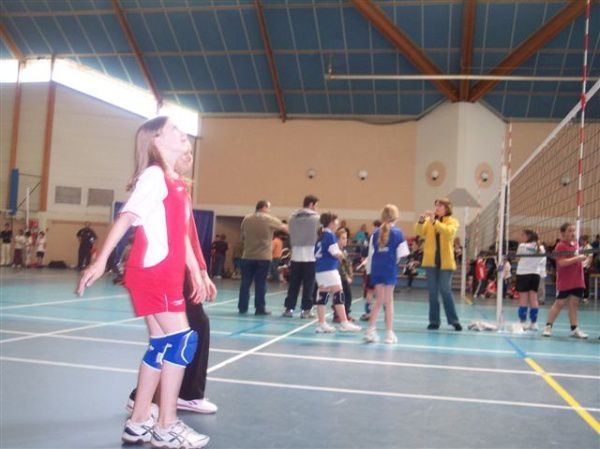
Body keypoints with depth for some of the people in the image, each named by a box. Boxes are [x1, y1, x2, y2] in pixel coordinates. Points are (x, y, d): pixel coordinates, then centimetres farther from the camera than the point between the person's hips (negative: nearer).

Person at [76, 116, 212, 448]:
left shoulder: (177, 184, 16)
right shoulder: (154, 176, -10)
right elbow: (126, 217, -18)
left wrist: (196, 274, 20)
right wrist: (100, 260, -25)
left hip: (167, 276, 9)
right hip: (150, 273, -9)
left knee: (162, 344, 10)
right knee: (182, 339, -10)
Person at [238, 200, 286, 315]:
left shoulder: (246, 219, 6)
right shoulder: (270, 219, -2)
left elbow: (243, 237, 13)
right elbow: (283, 227, 14)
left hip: (248, 256, 3)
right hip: (263, 257, -3)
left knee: (245, 283, 8)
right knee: (260, 284, 2)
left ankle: (242, 308, 12)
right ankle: (260, 309, 6)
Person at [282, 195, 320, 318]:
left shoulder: (293, 217, 6)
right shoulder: (316, 218, -5)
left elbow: (291, 235, 8)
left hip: (296, 255, 4)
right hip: (311, 256, -4)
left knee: (293, 284, 9)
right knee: (308, 284, 3)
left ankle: (289, 308, 10)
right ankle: (305, 310, 4)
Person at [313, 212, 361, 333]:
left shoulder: (320, 236, 15)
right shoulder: (330, 235, -10)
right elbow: (336, 253, -17)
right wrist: (341, 255, 4)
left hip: (319, 269, 8)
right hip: (329, 269, -8)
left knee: (322, 296, 8)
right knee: (338, 295, -4)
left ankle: (322, 324, 10)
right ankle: (344, 323, -3)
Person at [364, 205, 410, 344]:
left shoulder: (376, 233, 6)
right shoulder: (397, 233, -4)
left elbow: (371, 254, 6)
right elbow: (402, 254, -8)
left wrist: (370, 270, 13)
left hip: (376, 269, 3)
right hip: (390, 269, -3)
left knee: (379, 301, 14)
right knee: (388, 301, 5)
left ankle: (371, 330, 9)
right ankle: (389, 333, 9)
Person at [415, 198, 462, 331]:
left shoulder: (452, 221, 1)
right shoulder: (429, 221, 9)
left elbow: (449, 232, -20)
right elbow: (419, 232, -5)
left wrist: (434, 221, -27)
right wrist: (421, 220, -22)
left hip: (445, 262, -3)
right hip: (431, 261, 3)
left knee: (446, 291, -3)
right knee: (432, 292, 5)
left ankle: (454, 320, 8)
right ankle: (434, 321, 10)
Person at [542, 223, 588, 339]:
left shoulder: (576, 244, 11)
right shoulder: (560, 246, -13)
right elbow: (562, 262, -24)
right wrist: (577, 258, -26)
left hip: (577, 281, 7)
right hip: (564, 282, -7)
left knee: (573, 304, 7)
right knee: (559, 303, -2)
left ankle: (574, 329, 10)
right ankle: (548, 326, 9)